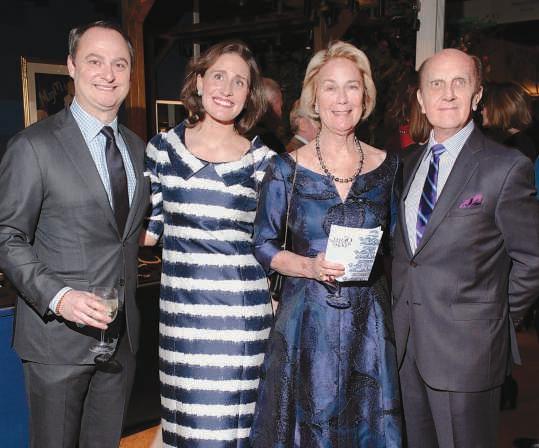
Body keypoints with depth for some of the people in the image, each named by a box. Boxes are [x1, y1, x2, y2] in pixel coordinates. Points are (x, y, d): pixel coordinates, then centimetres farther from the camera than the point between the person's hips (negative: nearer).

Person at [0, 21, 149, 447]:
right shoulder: (34, 145, -11)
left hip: (122, 333, 5)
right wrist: (57, 297, -23)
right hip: (58, 336, -5)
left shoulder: (137, 148, 9)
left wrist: (128, 308, 8)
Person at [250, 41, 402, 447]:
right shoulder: (287, 169, -3)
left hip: (369, 321, 2)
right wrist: (310, 266, -15)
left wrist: (370, 261, -4)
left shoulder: (387, 166, 3)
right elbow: (264, 245, 0)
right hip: (306, 321, -2)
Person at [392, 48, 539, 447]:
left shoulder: (506, 167, -11)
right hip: (407, 346, 6)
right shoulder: (411, 164, 10)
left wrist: (497, 314, -2)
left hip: (466, 351, -6)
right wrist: (402, 309, 9)